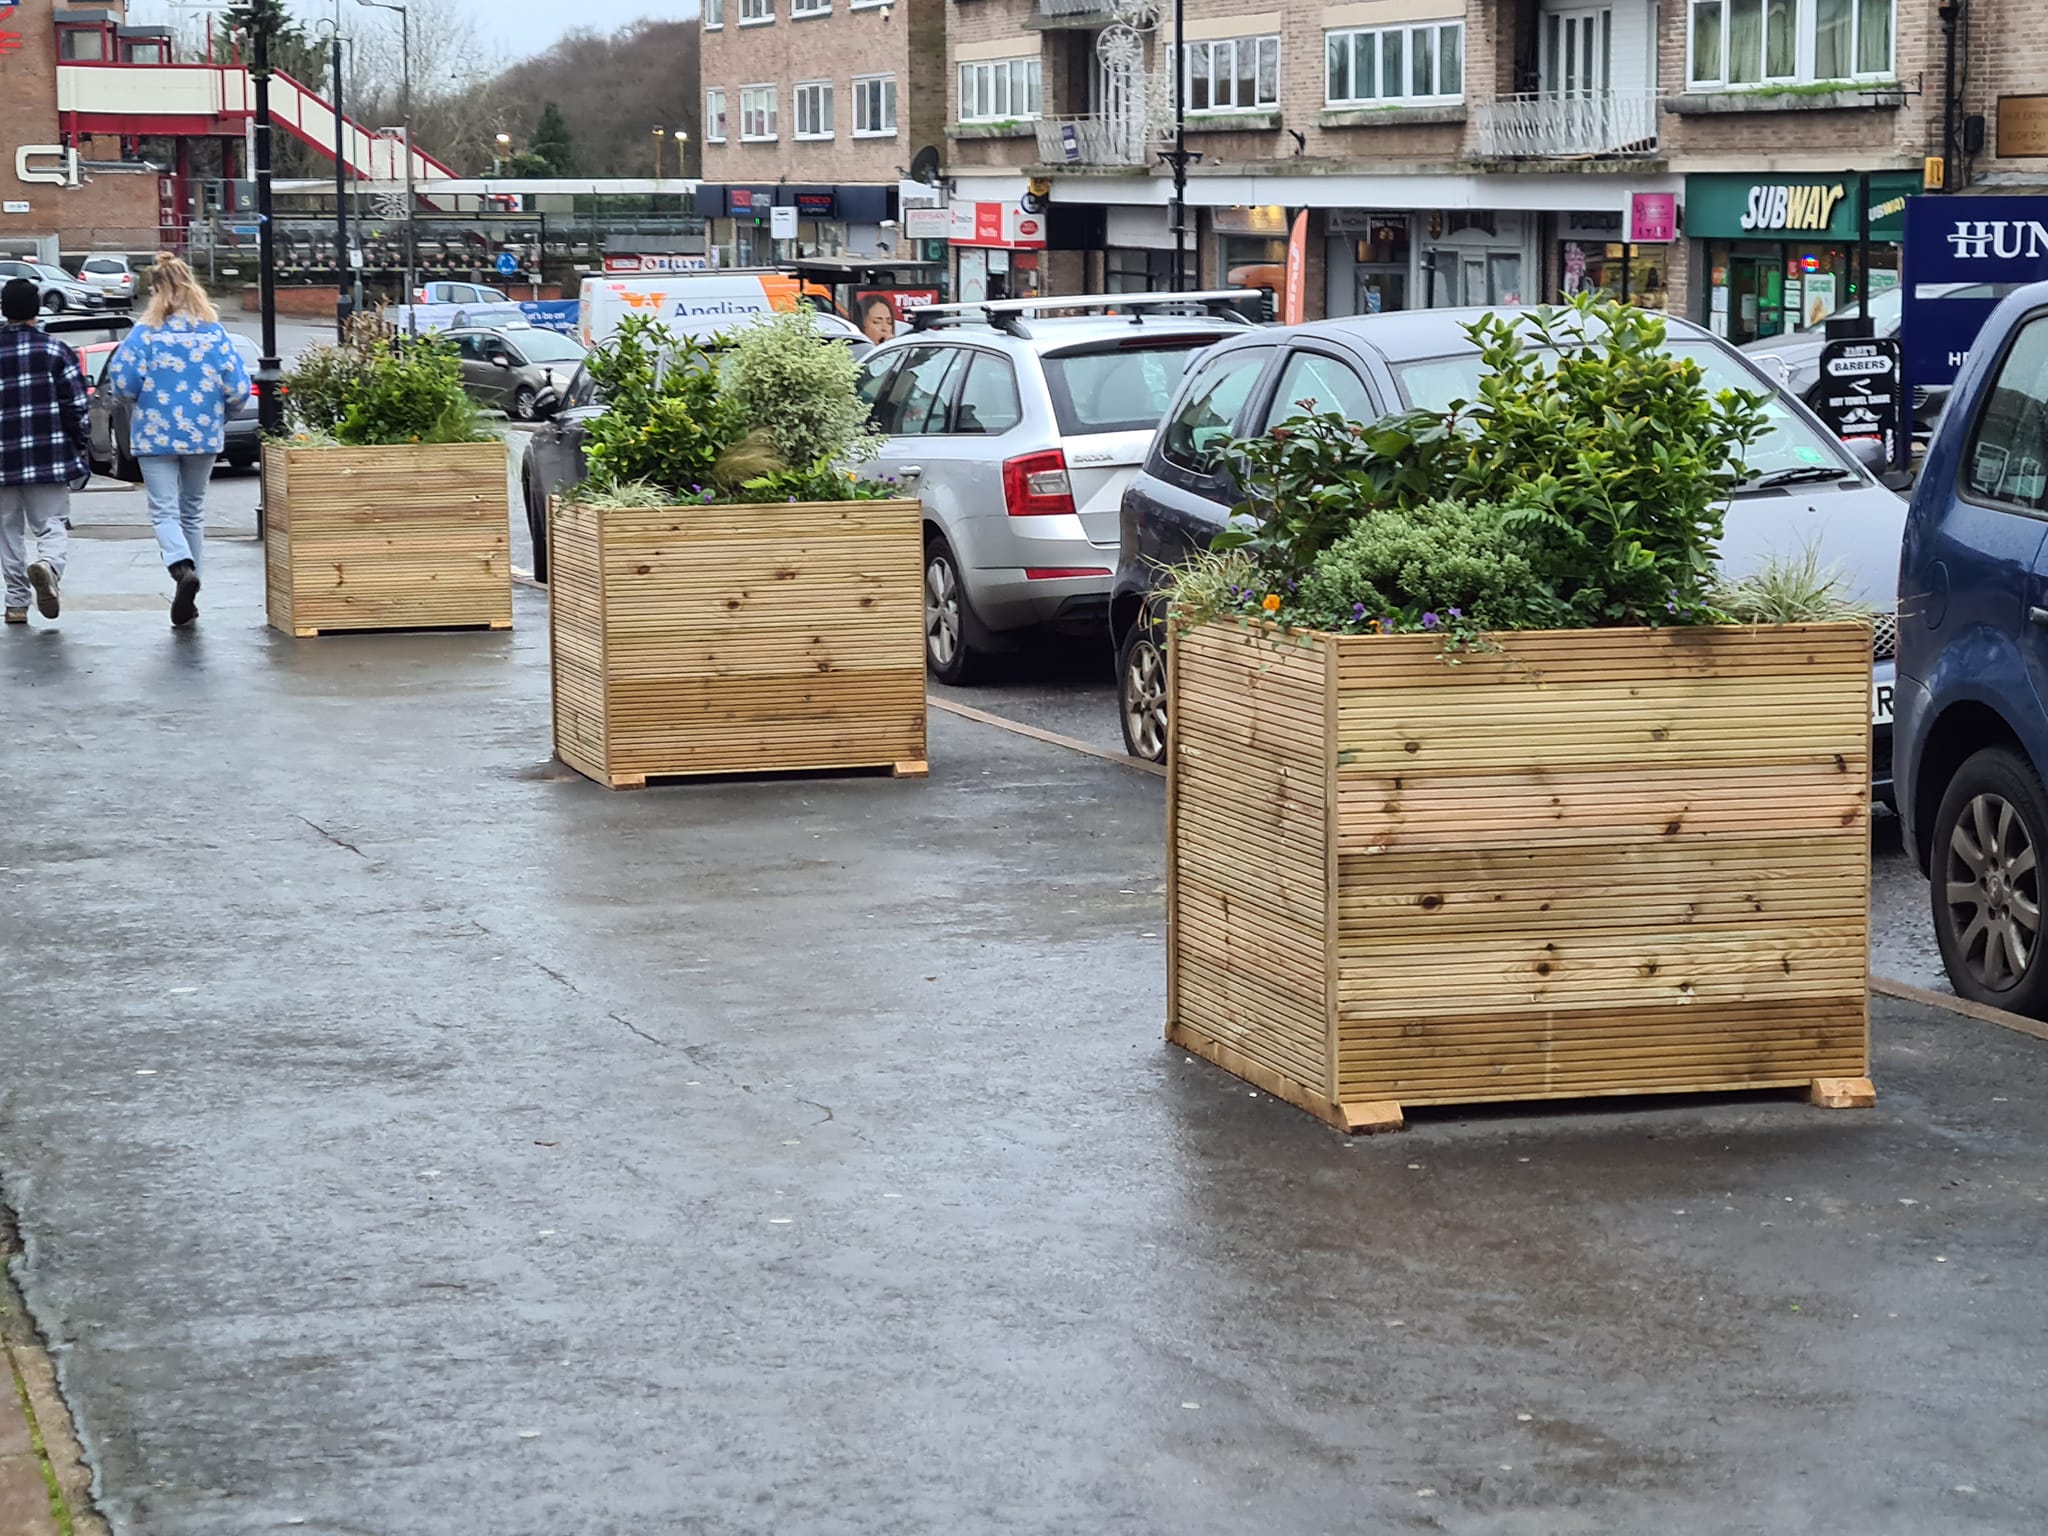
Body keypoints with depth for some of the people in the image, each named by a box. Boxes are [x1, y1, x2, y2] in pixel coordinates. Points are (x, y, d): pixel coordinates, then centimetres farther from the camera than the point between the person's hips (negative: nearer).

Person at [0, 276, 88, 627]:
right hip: (51, 459, -1)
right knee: (52, 525, 4)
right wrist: (80, 450, 7)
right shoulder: (56, 351, -2)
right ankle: (48, 566, -27)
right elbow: (76, 406, -4)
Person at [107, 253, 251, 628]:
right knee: (193, 511, 15)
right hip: (204, 435, 3)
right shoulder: (215, 333, -2)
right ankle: (187, 597, 17)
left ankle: (182, 567, -30)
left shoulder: (146, 333, -9)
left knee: (165, 510, -1)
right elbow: (238, 388, -5)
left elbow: (121, 382, -12)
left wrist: (145, 395, 10)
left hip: (157, 435, -3)